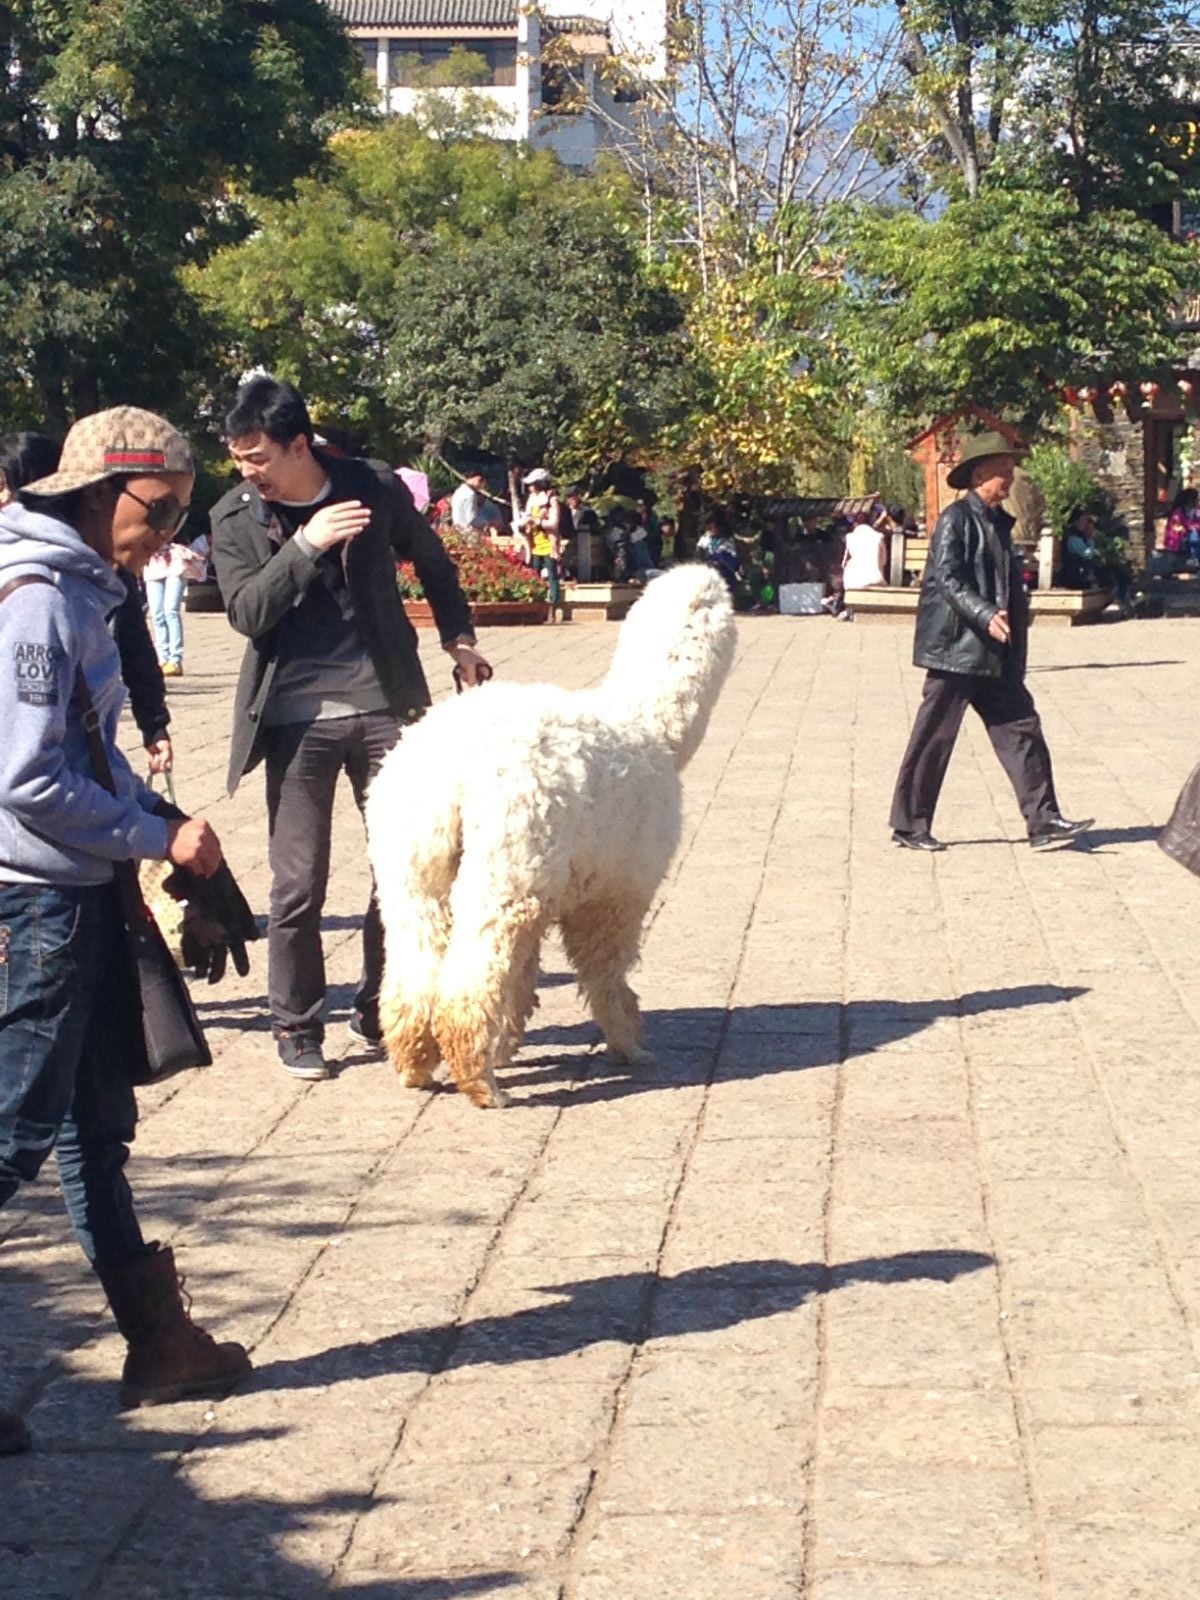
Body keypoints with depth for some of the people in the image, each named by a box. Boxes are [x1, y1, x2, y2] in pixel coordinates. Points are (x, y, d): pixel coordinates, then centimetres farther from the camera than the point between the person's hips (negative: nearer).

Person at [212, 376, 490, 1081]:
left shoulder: (376, 489, 1)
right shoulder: (235, 517, 1)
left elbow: (433, 562, 19)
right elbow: (246, 610, -12)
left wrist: (458, 635, 18)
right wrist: (305, 546, -20)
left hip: (382, 705, 1)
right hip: (296, 719, -1)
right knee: (298, 884, 1)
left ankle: (382, 1010, 21)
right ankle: (297, 1025, 16)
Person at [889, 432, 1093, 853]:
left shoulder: (999, 522, 16)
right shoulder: (956, 519, -11)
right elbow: (946, 578, -20)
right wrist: (985, 615, -31)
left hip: (993, 654, 8)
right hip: (956, 646, -8)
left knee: (1021, 727, 2)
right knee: (934, 736, -1)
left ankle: (1043, 821, 1)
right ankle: (909, 824, 8)